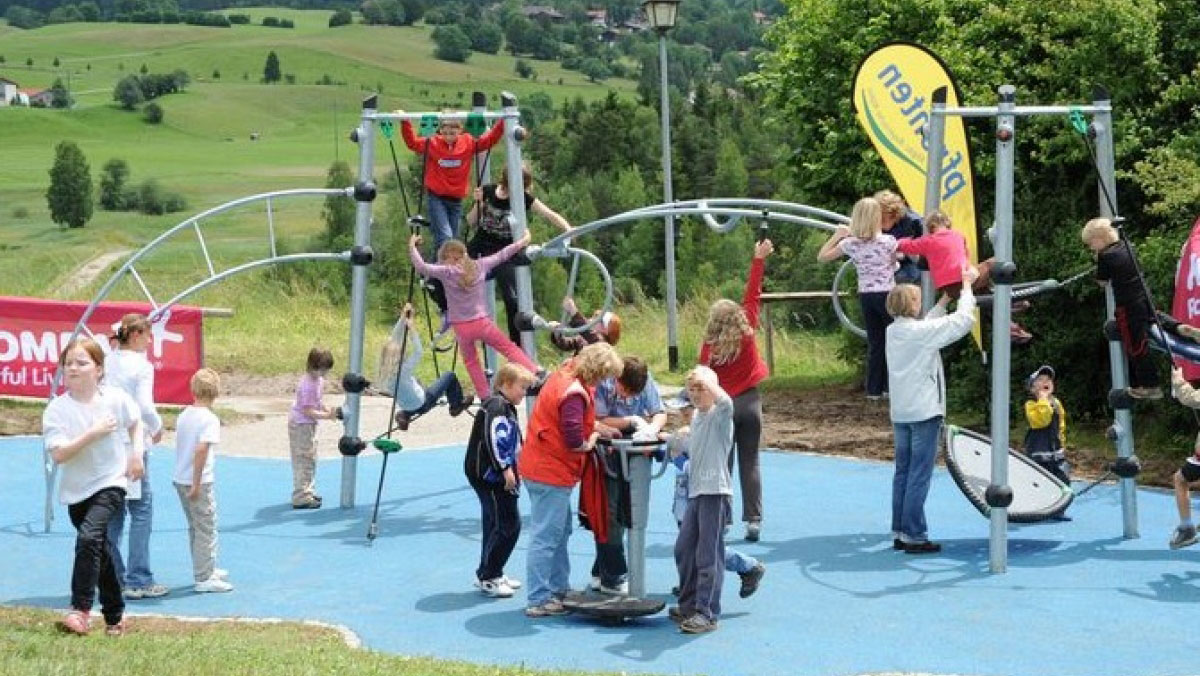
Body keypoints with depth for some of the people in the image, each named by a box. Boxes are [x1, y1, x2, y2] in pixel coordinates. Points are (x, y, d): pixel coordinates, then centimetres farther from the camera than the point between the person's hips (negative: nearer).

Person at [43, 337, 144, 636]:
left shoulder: (116, 398, -7)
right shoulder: (57, 409, -9)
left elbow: (135, 423, 15)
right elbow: (58, 454, -19)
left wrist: (136, 453, 3)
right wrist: (93, 434, -25)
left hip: (111, 481, -2)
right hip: (76, 490, 2)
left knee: (88, 536, -26)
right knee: (101, 551, 13)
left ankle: (81, 609, -21)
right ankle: (114, 616, 28)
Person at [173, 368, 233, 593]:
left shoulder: (183, 415, 8)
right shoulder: (210, 419, -15)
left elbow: (179, 445, 12)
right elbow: (201, 450, -24)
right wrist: (197, 484, -21)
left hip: (180, 479, 8)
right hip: (199, 482, -8)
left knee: (195, 528, 18)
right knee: (206, 529, 1)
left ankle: (208, 570, 31)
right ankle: (204, 579, 3)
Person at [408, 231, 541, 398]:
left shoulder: (446, 272, -10)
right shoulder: (479, 266, -1)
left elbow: (422, 267, -16)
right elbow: (501, 256, 9)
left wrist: (412, 246, -2)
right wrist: (522, 242, 21)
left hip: (461, 327, -1)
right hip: (482, 322, 1)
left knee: (471, 362, 17)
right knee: (509, 348, 10)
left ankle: (485, 397, 17)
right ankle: (536, 372, -3)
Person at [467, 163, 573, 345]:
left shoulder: (524, 199, -11)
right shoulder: (487, 192, -6)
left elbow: (551, 215, -18)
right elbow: (472, 222, 3)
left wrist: (568, 229, -37)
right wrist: (478, 203, -16)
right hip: (479, 248, 2)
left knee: (513, 299, -14)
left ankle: (519, 348, -3)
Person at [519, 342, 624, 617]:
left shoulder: (564, 376, 7)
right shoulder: (574, 393, -24)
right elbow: (575, 441, -26)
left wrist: (600, 428, 13)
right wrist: (591, 442, -6)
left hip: (539, 468, 11)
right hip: (552, 473, -11)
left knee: (561, 531, 20)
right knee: (546, 536, -5)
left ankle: (559, 588, 30)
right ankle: (539, 600, 0)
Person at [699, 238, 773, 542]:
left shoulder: (709, 347, -11)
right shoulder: (747, 333, -6)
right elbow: (753, 296, -1)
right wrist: (759, 259, 5)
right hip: (750, 403, 2)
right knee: (750, 464, 6)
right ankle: (754, 520, 2)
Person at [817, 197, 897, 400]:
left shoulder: (850, 243, -5)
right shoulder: (888, 241, -11)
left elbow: (822, 257, 5)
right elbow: (894, 264, 7)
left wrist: (837, 235, 8)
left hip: (866, 296, 3)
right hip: (887, 294, -3)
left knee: (875, 343, 11)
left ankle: (874, 389, 12)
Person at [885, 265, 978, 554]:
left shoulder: (893, 331, 7)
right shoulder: (921, 331, -15)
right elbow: (963, 321, -15)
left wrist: (945, 299, 24)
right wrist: (967, 286, -3)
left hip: (900, 413, 8)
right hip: (924, 412, -8)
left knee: (903, 472, 11)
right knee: (920, 475, -4)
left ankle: (899, 533, 14)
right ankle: (914, 535, -2)